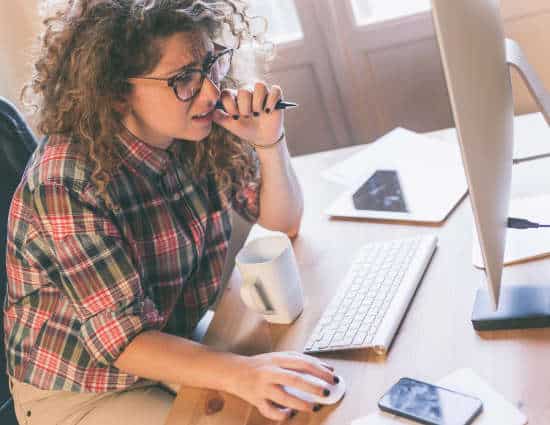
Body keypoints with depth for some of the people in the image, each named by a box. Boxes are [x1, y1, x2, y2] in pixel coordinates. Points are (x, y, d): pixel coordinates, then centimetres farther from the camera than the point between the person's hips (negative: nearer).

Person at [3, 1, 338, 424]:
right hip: (79, 390, -6)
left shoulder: (200, 136, -10)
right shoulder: (66, 183, -28)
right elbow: (122, 336, -30)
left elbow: (283, 222, 1)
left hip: (178, 346, 6)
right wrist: (237, 372, -46)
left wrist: (270, 143, -18)